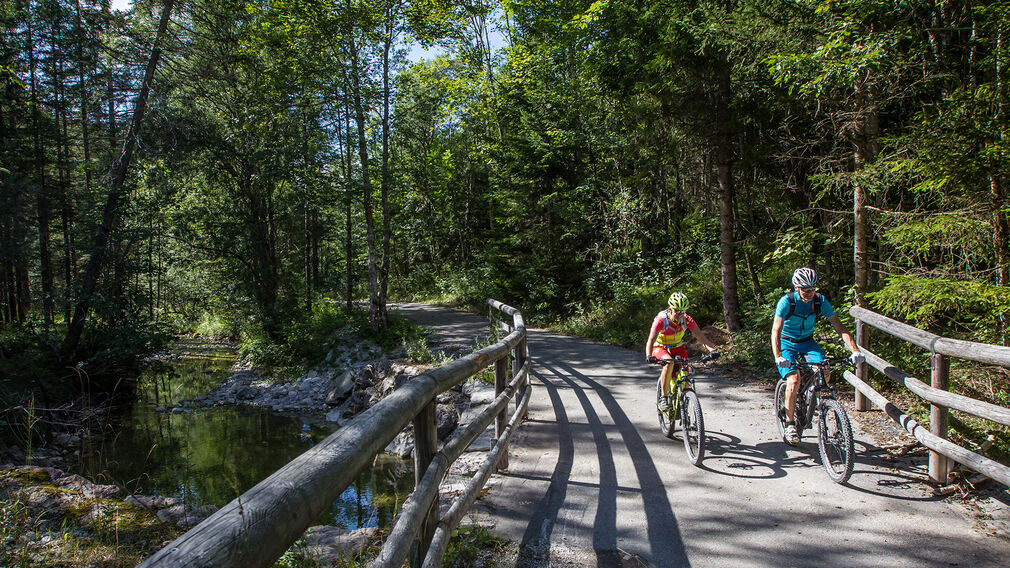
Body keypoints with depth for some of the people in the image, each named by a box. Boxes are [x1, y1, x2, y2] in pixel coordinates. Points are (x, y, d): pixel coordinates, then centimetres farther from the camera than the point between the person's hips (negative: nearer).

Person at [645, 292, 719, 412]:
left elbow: (700, 335, -25)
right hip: (661, 348, -4)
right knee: (669, 363, -36)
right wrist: (649, 356, -54)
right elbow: (651, 340, -36)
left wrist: (712, 349, -42)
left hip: (678, 348, 4)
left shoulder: (687, 320, -18)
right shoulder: (661, 320, -28)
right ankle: (664, 398, -24)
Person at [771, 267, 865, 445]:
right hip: (787, 343, -3)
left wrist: (855, 350, -29)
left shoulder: (820, 301, -13)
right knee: (794, 380, -25)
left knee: (825, 373, -23)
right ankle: (789, 424, -10)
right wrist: (778, 357, -45)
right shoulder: (786, 302, -23)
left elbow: (839, 326, -15)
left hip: (808, 343, 3)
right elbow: (776, 331, -30)